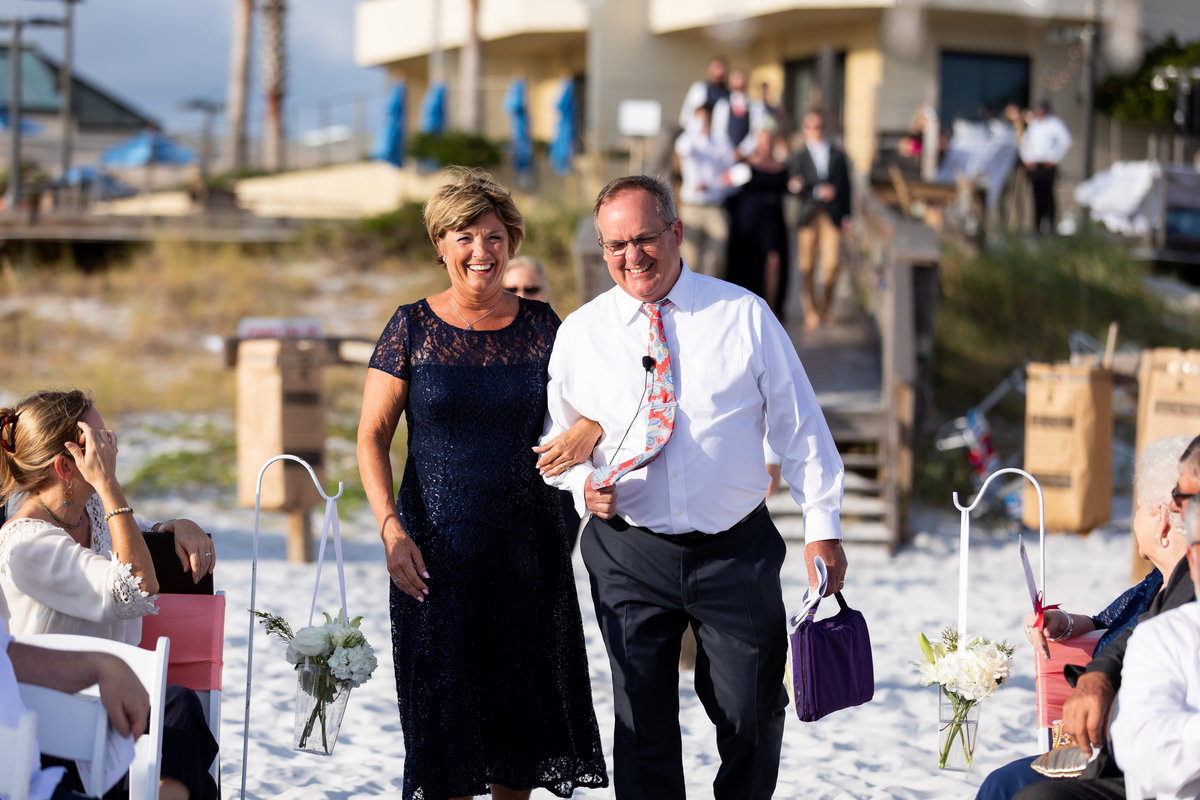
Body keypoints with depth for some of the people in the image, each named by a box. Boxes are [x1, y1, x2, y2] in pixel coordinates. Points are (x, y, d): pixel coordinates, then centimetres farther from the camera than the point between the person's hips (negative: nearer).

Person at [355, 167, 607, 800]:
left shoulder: (540, 326, 4)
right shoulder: (413, 328, -2)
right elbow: (372, 435, -1)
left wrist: (583, 440, -17)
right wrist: (391, 528, -13)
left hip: (527, 545, 2)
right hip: (439, 546, -2)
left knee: (523, 700, 7)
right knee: (445, 702, -1)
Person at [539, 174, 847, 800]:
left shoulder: (743, 316, 0)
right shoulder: (579, 334, 3)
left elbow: (799, 426, 3)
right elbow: (555, 437, 14)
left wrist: (822, 526, 0)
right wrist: (584, 483, -7)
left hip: (736, 553, -1)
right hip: (629, 554, 1)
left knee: (753, 720, 3)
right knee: (643, 727, 5)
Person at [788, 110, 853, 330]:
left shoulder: (838, 156, 13)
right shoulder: (798, 157, 8)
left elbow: (845, 187, 13)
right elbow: (795, 187, -4)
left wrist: (846, 216, 6)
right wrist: (818, 191, -18)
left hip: (832, 217, 1)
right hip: (807, 216, 0)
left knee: (832, 262, -12)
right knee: (807, 266, -2)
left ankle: (824, 304, 10)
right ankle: (811, 310, 12)